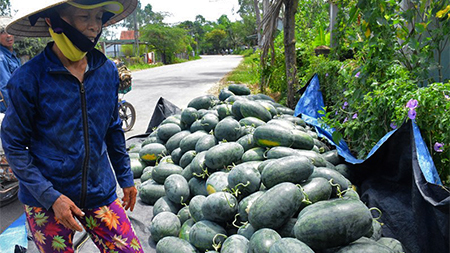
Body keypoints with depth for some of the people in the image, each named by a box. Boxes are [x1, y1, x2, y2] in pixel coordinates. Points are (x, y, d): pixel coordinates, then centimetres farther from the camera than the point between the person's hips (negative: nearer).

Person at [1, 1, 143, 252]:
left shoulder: (108, 70, -3)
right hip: (45, 200, -3)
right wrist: (51, 197, -14)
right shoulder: (29, 79, -14)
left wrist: (126, 178, 11)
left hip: (100, 192, 3)